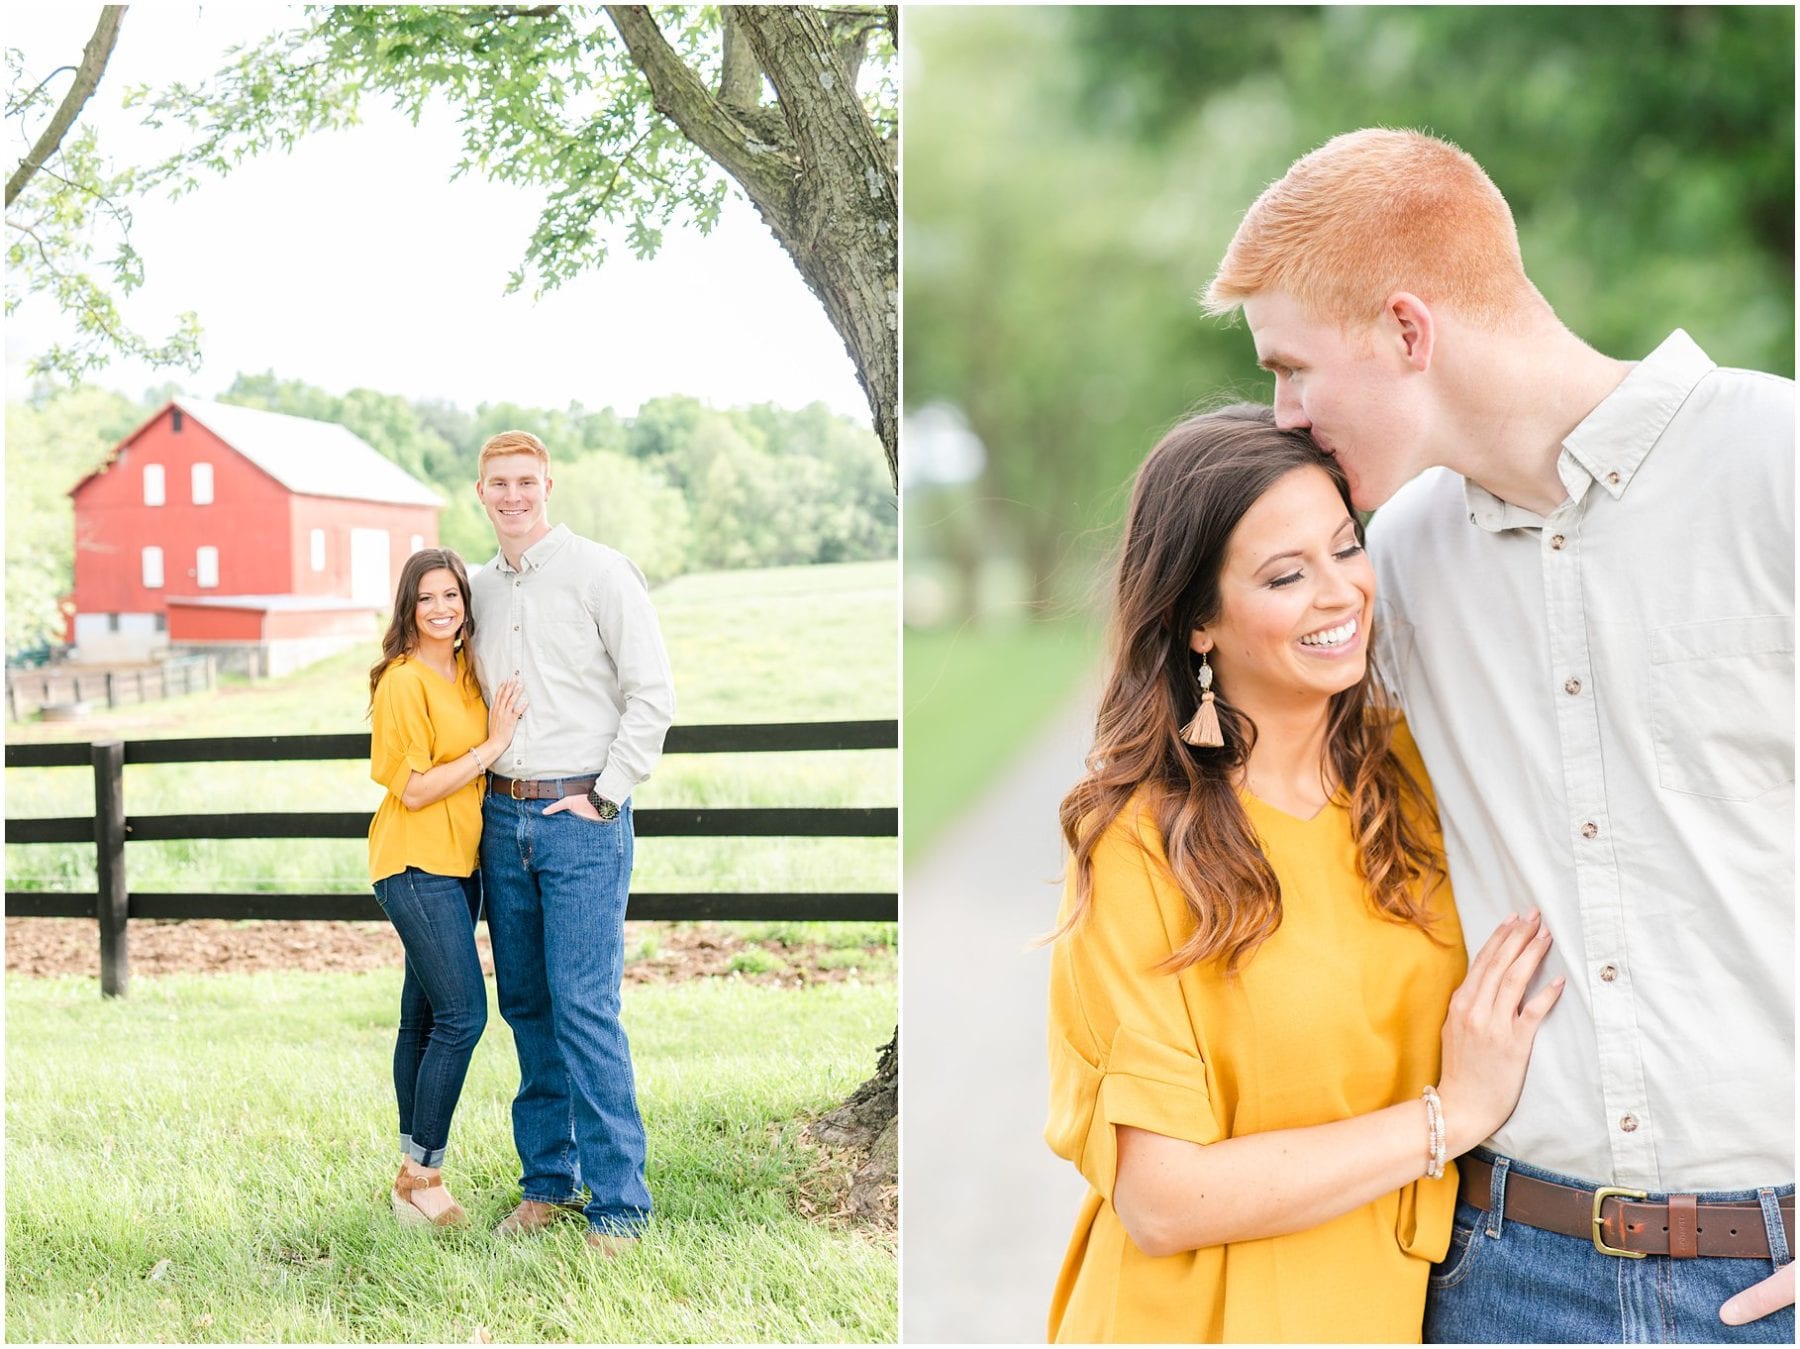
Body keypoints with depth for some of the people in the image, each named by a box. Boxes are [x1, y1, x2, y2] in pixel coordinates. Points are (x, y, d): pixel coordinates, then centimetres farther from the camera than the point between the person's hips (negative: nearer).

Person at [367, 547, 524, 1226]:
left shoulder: (468, 671, 10)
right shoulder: (404, 682, -14)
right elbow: (414, 790, -16)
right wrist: (491, 746, -17)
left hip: (460, 862, 8)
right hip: (416, 864, -8)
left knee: (426, 1016, 12)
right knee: (462, 1014, -12)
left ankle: (414, 1171, 18)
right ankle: (421, 1178, -3)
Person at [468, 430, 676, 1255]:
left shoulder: (598, 572, -5)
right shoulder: (480, 589, 13)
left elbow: (653, 693, -7)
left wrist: (604, 796, -10)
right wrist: (480, 784, 13)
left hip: (580, 819, -6)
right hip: (503, 817, 6)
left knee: (584, 1008, -10)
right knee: (525, 1004, 9)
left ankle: (617, 1203, -4)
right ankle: (546, 1180, 19)